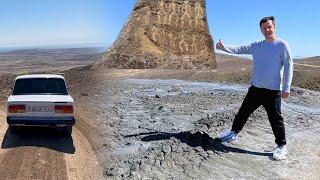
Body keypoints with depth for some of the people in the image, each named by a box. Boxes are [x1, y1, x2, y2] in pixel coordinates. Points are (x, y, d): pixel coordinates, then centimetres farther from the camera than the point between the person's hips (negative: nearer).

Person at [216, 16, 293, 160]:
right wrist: (224, 47, -8)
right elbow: (239, 49, 6)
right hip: (255, 88, 5)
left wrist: (286, 88, -12)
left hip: (273, 90, -5)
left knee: (275, 119, 1)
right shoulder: (256, 46, 9)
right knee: (243, 112, 14)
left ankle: (282, 146, 18)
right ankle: (233, 133, 32)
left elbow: (288, 67, -8)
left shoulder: (282, 45, -6)